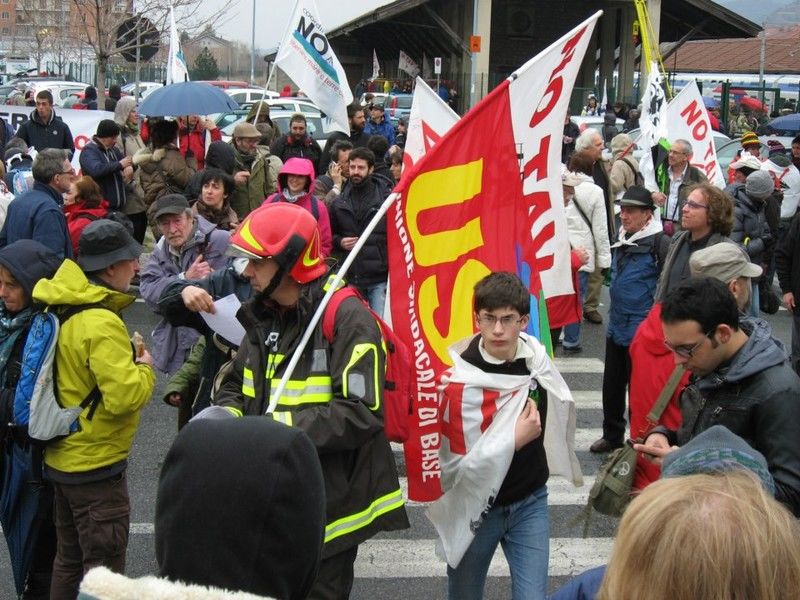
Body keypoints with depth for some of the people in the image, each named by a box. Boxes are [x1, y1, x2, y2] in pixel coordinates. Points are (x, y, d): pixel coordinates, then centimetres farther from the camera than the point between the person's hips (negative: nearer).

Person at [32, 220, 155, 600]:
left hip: (64, 456, 9)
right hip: (96, 464, -9)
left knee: (70, 559, 21)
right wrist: (144, 370, -11)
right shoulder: (102, 323, -25)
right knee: (104, 569, 3)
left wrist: (126, 360, 5)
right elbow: (125, 396, -29)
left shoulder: (64, 308, 3)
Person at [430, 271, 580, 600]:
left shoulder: (536, 354, -5)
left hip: (530, 502, 4)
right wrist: (515, 440, -27)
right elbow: (459, 465, -21)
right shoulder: (460, 379, -22)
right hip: (476, 508, -3)